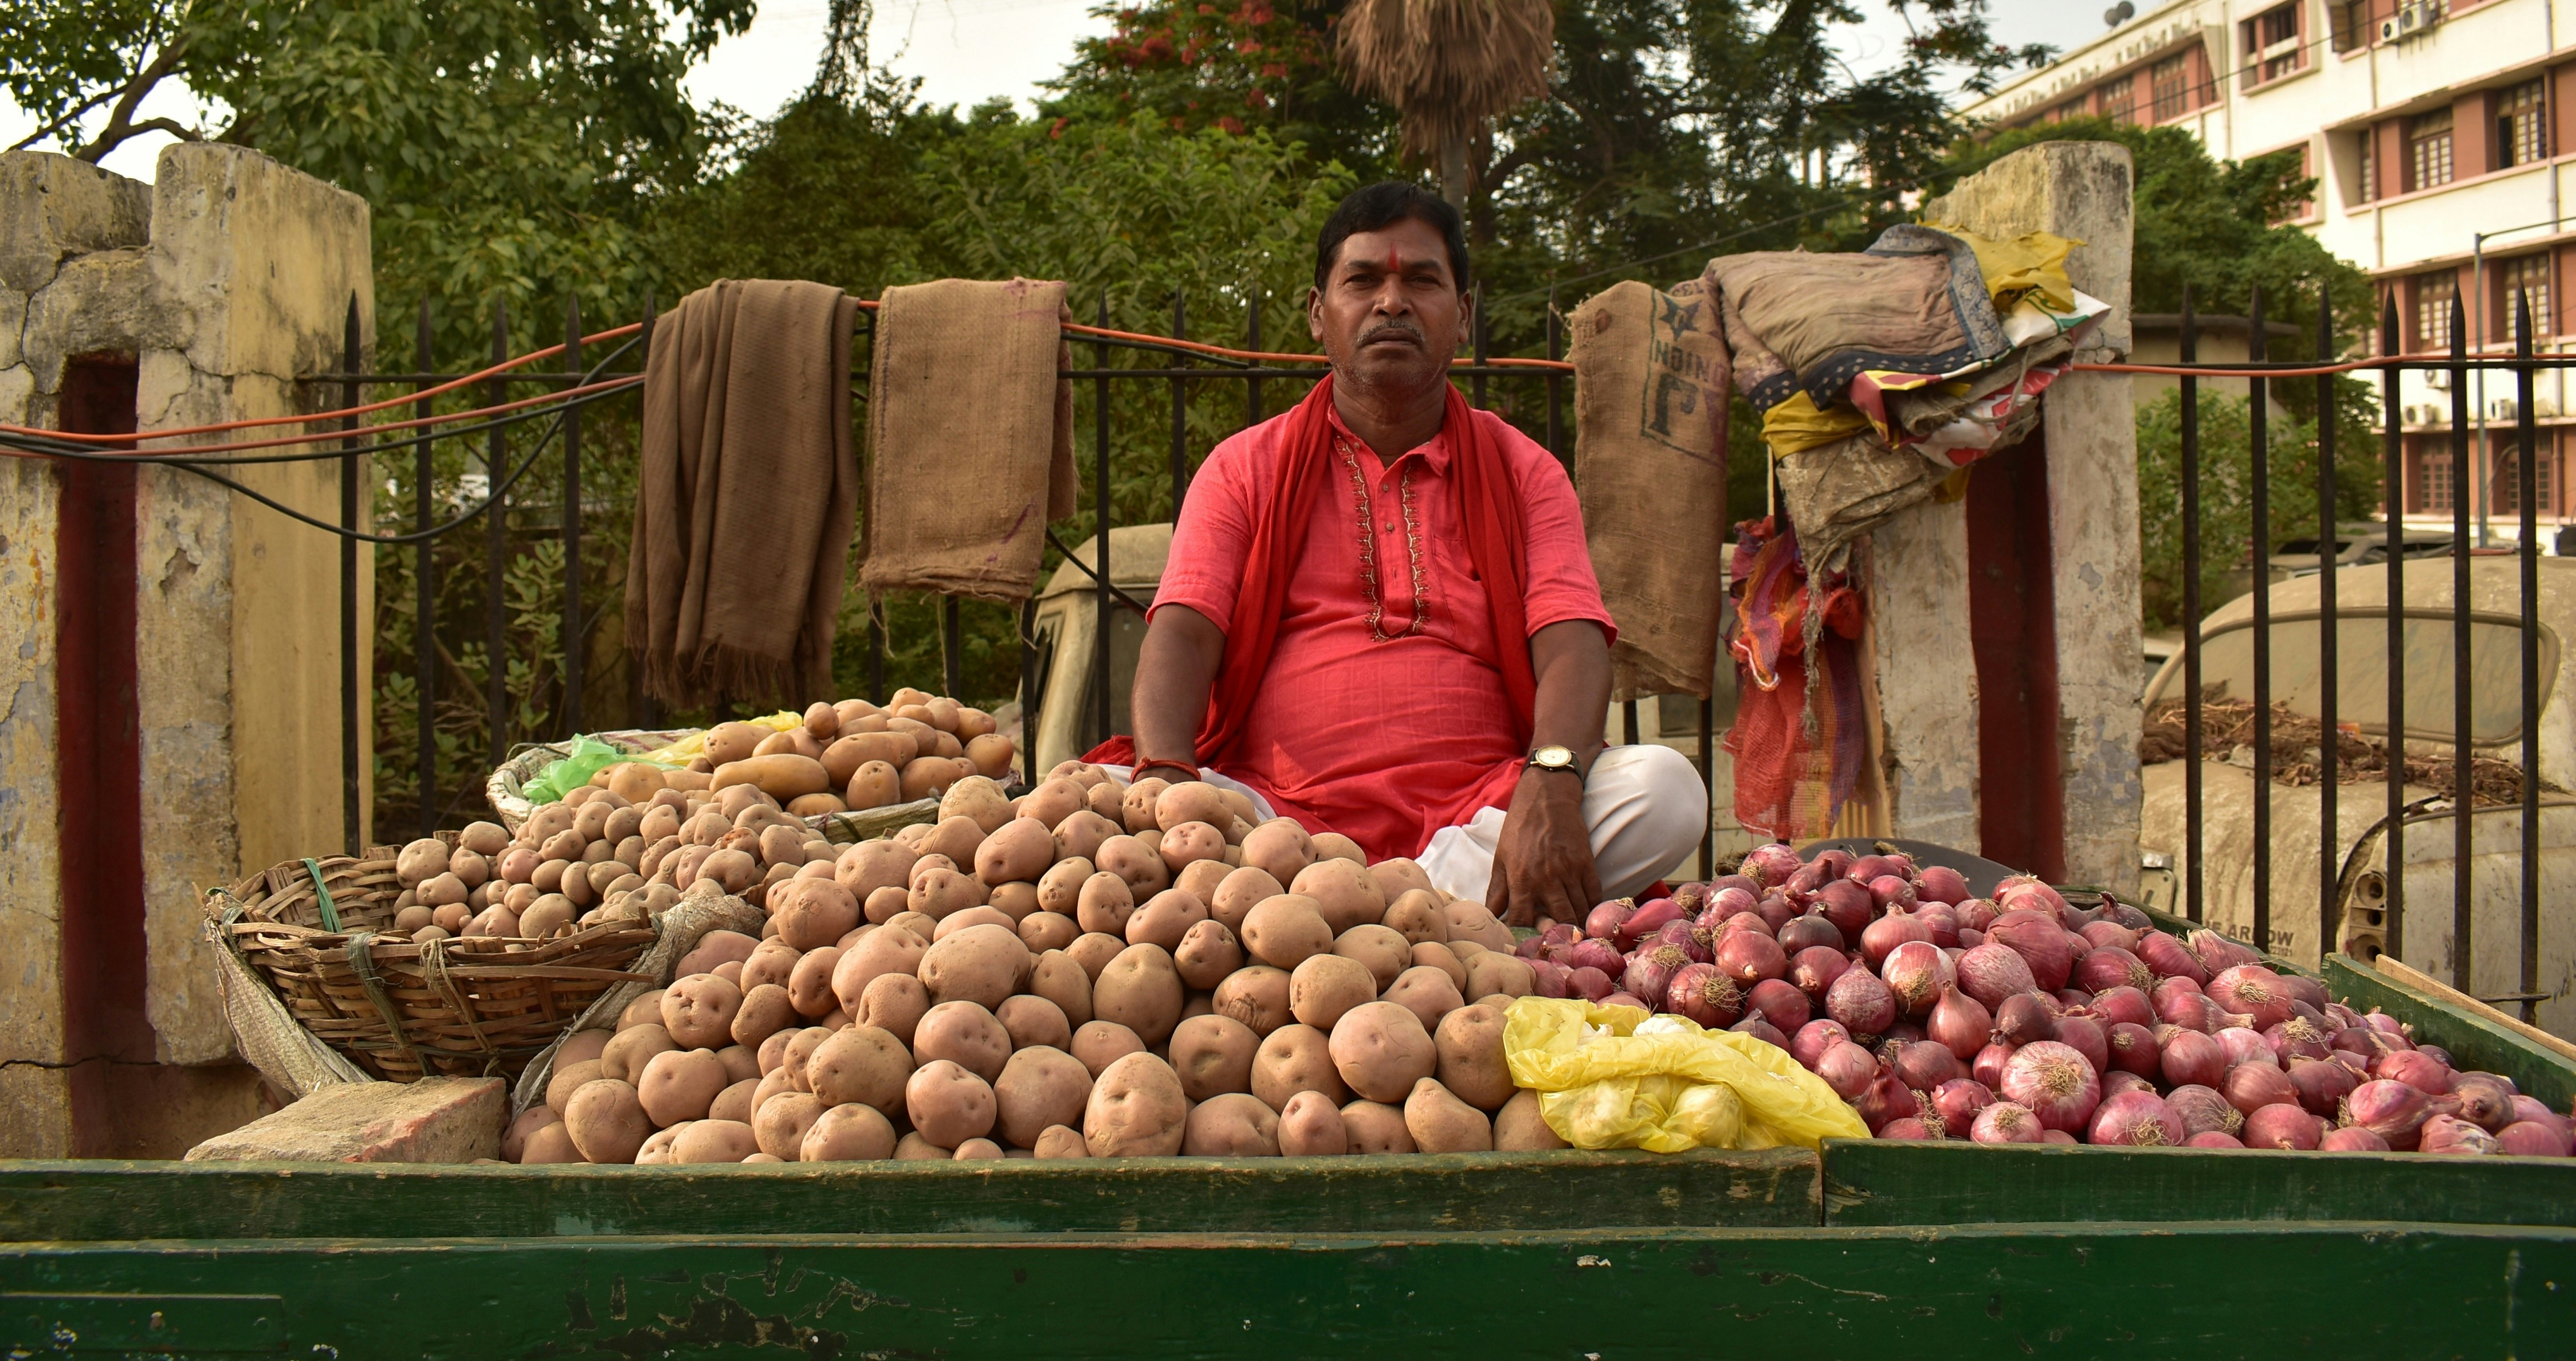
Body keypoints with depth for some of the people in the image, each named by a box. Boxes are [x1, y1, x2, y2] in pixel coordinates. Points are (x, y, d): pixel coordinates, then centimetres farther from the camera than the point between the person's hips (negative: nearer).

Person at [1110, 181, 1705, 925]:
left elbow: (1573, 647, -2)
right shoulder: (1244, 468, 14)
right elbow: (1183, 634, 0)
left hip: (1474, 820, 1)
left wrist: (1550, 783, -25)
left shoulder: (1524, 474, 14)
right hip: (1282, 815, 0)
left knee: (1667, 787, -27)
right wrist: (1166, 779, -24)